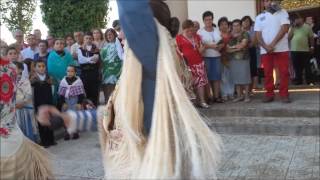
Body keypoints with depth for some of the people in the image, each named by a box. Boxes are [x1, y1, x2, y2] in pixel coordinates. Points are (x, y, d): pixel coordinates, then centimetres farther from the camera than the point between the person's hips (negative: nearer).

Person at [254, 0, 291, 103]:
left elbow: (284, 28, -7)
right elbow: (258, 35, 3)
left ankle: (284, 94, 6)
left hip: (281, 49, -1)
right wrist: (266, 47, -13)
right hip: (265, 50, 2)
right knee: (267, 73, 4)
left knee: (284, 72, -2)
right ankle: (269, 94, 12)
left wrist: (273, 44, -15)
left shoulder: (283, 13, 6)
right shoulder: (260, 17, 10)